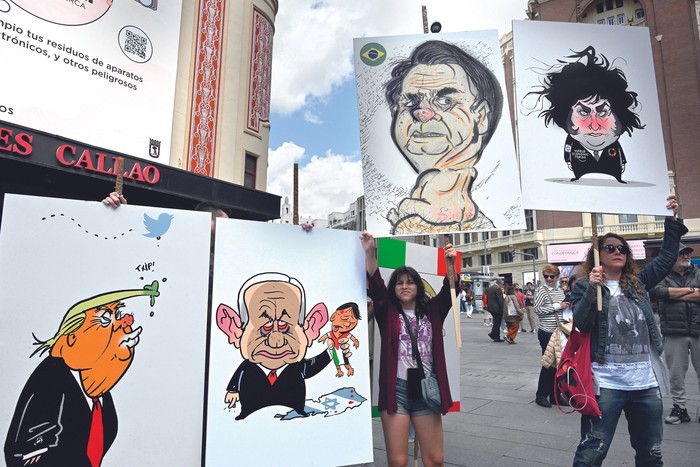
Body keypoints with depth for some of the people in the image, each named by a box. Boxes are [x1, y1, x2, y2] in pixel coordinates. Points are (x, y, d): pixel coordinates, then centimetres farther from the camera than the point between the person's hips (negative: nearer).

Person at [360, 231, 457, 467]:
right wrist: (370, 253, -23)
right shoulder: (388, 312, 3)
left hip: (426, 388, 2)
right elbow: (375, 285, -11)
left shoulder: (431, 311, 9)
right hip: (396, 389, -2)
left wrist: (452, 264, -21)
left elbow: (449, 290, -3)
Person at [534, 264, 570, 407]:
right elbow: (537, 309, -17)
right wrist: (558, 306, -17)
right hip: (546, 332, -7)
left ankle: (554, 395, 21)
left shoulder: (560, 291, 12)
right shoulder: (541, 290, -8)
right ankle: (541, 395, 9)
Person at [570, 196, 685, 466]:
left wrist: (672, 221, 14)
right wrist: (593, 288, -21)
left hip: (646, 383, 5)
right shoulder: (584, 286, -2)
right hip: (606, 383, -5)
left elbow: (667, 258, 18)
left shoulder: (638, 284, 11)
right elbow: (581, 324, -13)